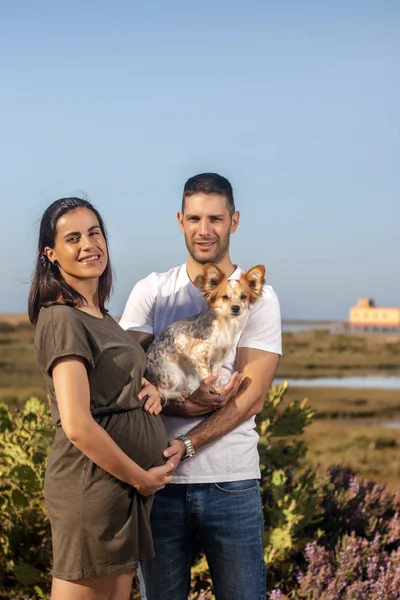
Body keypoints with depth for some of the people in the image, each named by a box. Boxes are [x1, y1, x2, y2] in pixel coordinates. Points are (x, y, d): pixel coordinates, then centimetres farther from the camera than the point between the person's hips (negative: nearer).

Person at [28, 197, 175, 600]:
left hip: (123, 482, 9)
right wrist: (141, 477, -13)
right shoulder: (62, 318, -16)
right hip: (92, 483, -9)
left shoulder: (97, 314, 12)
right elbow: (77, 425, -23)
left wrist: (148, 387, 5)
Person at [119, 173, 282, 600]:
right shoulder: (151, 292, 7)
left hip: (231, 483, -1)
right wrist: (183, 406, -20)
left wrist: (186, 445, -18)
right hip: (159, 479, 1)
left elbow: (251, 397, -6)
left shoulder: (258, 297, 2)